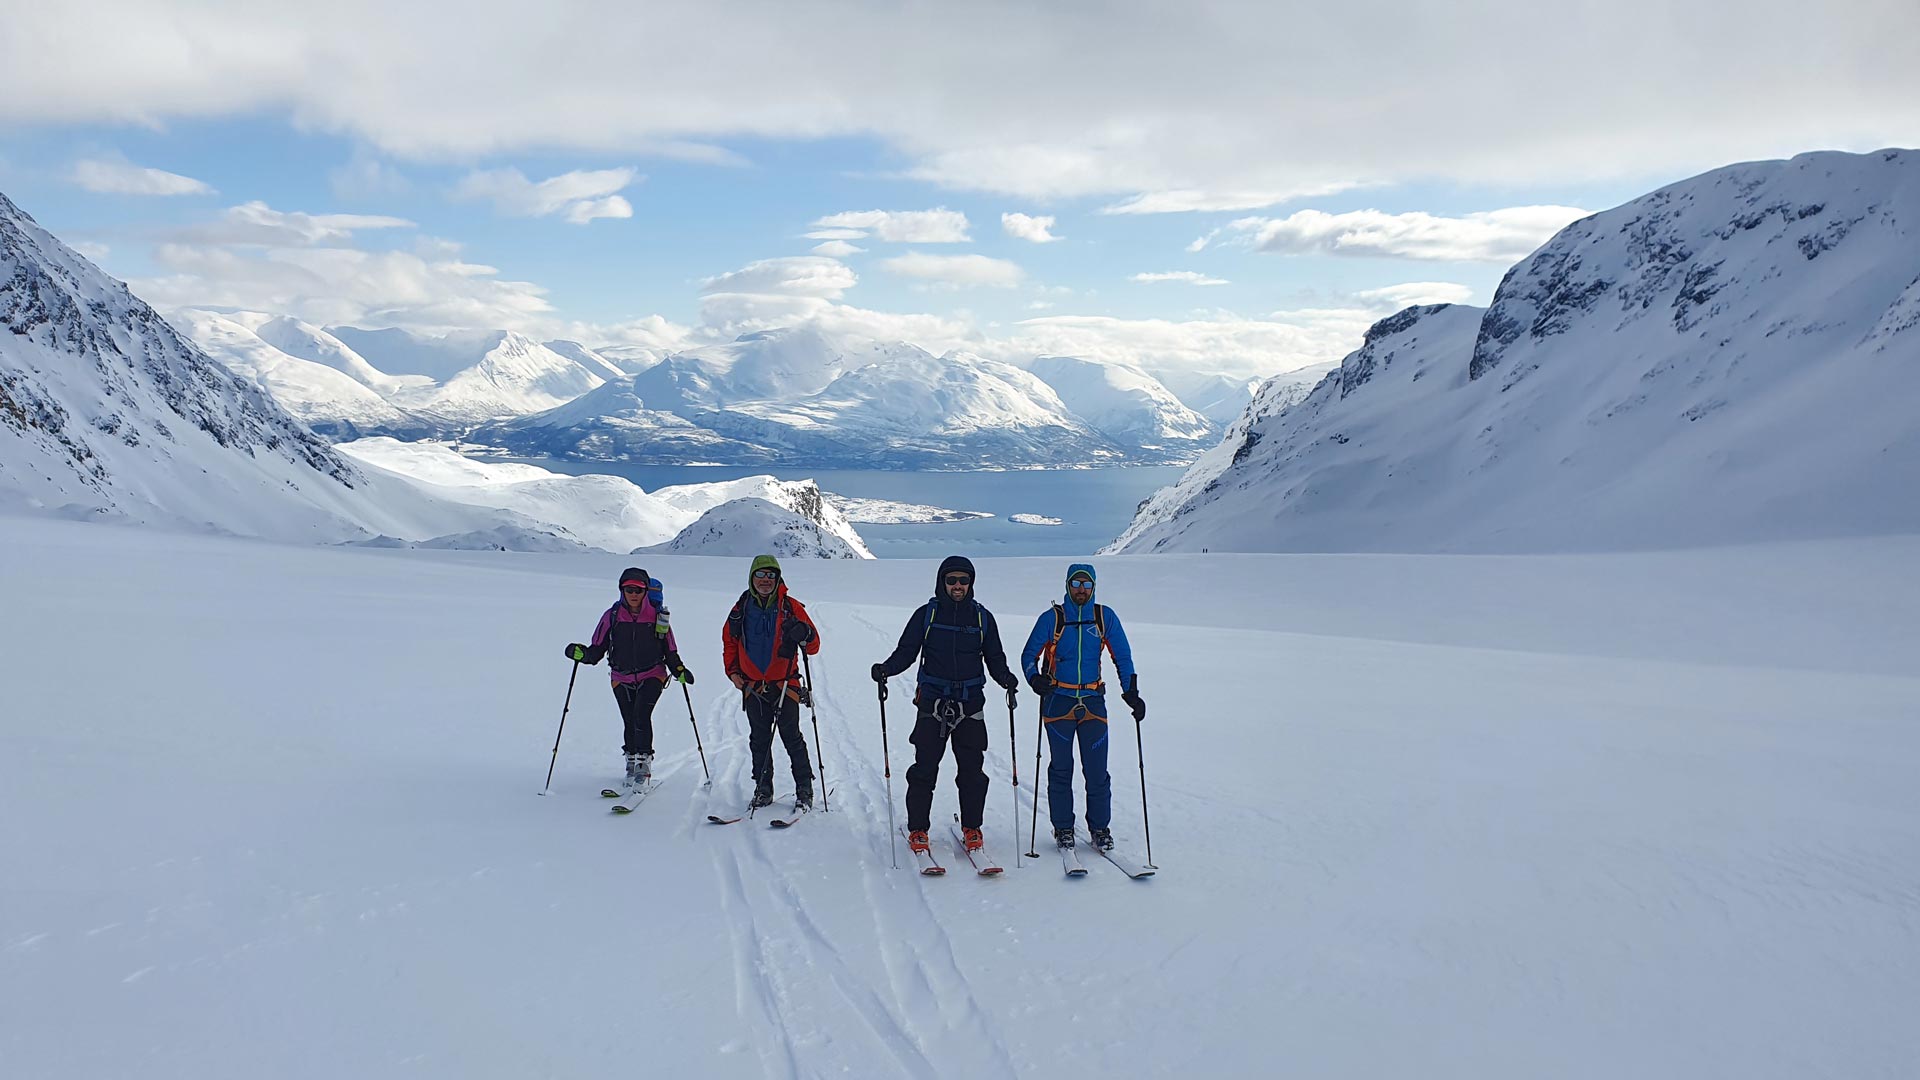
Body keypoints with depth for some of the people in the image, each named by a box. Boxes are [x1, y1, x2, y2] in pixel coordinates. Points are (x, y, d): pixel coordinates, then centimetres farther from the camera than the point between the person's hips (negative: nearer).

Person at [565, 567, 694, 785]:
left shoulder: (658, 616, -4)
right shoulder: (612, 616, -3)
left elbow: (670, 651, 5)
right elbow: (597, 650, 1)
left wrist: (679, 671, -10)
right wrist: (582, 653, -20)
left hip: (652, 675, -2)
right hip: (622, 678, 2)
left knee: (641, 714, -22)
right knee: (630, 722, 0)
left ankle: (644, 761, -11)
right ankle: (632, 760, 23)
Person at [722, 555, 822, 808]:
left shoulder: (790, 607, -4)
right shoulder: (742, 608, 4)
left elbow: (813, 647, -5)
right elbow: (729, 641, 19)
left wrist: (804, 634, -27)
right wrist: (732, 671, 8)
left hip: (785, 685, -3)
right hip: (753, 687, 3)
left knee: (792, 738, -2)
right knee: (759, 740, 10)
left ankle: (804, 789, 8)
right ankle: (763, 789, 21)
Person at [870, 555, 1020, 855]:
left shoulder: (982, 617, 8)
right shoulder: (926, 614, 3)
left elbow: (994, 657, 12)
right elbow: (906, 651, 3)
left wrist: (1005, 677, -9)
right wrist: (886, 668, -15)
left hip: (970, 706, 1)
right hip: (932, 705, -1)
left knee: (972, 771, 3)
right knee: (924, 769, -3)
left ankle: (971, 827, 19)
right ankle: (917, 830, 10)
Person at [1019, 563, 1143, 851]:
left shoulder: (1105, 617, 5)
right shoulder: (1051, 618, 0)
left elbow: (1123, 657, 10)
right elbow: (1029, 655, 4)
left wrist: (1131, 692, 1)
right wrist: (1035, 679, -15)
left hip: (1093, 701, 1)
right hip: (1058, 701, -1)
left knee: (1097, 770, -1)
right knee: (1061, 769, 5)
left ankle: (1100, 827, 14)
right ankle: (1063, 828, 15)